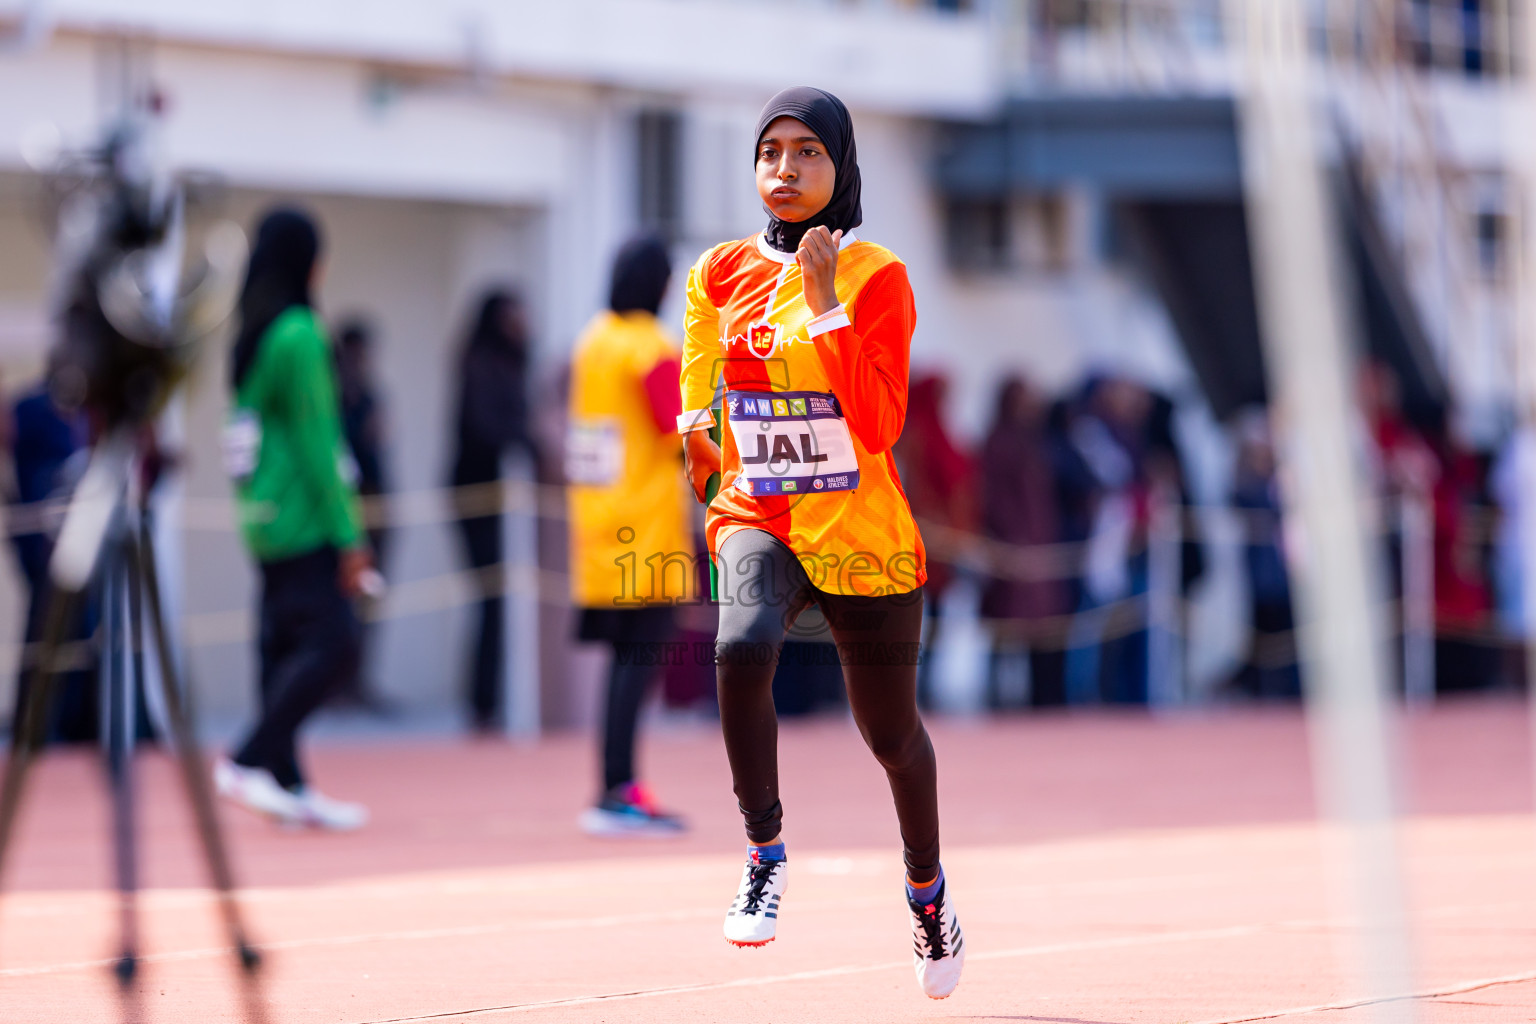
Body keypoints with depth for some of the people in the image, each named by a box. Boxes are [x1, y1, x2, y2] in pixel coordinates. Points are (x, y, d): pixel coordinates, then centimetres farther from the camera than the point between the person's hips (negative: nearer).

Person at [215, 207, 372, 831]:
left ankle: (289, 785, 9)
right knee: (332, 645, -11)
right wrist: (347, 534, -13)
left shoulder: (253, 335, 14)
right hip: (303, 521, -9)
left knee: (285, 646, 9)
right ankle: (249, 762, -15)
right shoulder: (299, 335, -13)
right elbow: (315, 443, -15)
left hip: (265, 517, 9)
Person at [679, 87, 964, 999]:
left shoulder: (878, 279, -9)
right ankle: (765, 852, -18)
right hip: (758, 523, 1)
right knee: (743, 645, -33)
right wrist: (698, 432, 19)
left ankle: (926, 884, 42)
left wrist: (826, 306, -24)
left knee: (892, 735, 12)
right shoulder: (723, 272, 3)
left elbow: (878, 428, -21)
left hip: (863, 539, -1)